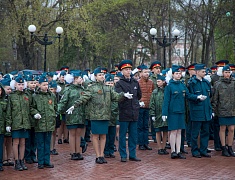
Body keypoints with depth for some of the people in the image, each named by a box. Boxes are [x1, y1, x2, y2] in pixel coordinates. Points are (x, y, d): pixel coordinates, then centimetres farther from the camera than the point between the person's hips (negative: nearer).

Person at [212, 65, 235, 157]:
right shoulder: (218, 84, -2)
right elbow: (215, 98, 0)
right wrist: (214, 110, -3)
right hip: (222, 110, -3)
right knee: (223, 129, 4)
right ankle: (224, 148, 12)